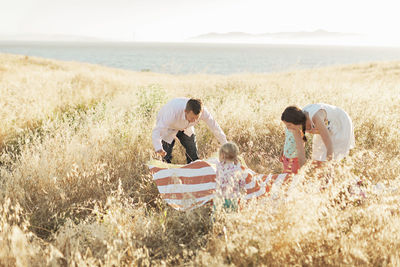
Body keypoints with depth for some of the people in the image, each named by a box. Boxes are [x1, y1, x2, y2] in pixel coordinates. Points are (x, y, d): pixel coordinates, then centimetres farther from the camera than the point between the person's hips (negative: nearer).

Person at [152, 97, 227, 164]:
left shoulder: (202, 111, -34)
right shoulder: (173, 112, -45)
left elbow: (214, 127, -18)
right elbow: (157, 132, -48)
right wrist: (158, 148, -67)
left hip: (186, 128, 4)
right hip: (168, 128, -3)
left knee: (193, 156, 4)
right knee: (167, 158, -5)